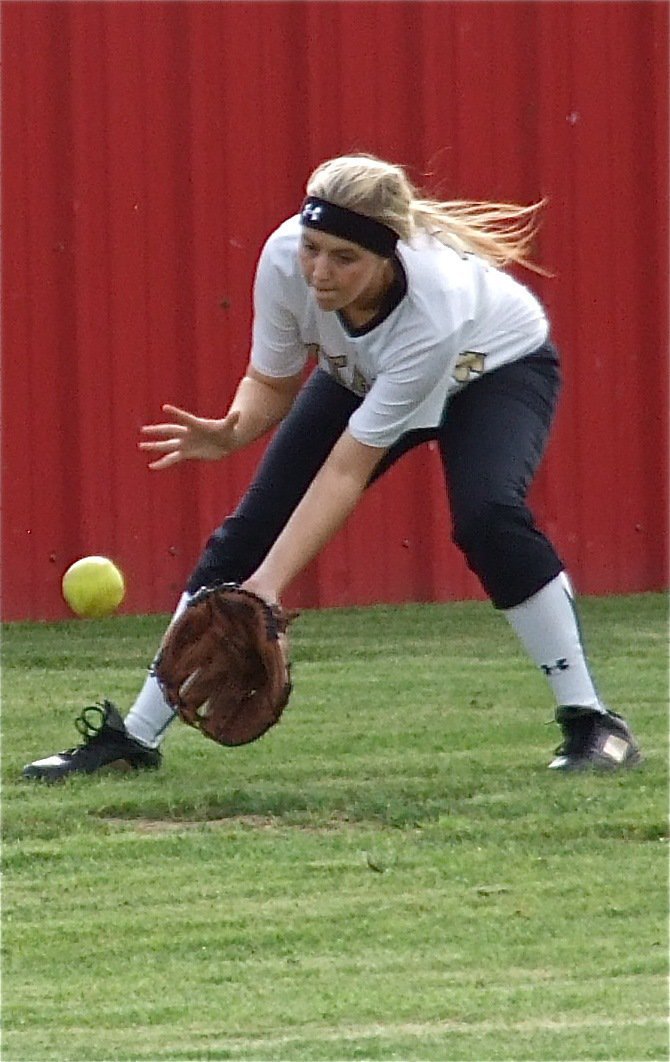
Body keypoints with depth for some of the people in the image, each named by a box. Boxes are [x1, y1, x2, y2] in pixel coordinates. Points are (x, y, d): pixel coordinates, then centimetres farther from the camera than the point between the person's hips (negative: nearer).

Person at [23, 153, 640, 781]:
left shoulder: (436, 308, -42)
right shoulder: (286, 258, -32)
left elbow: (347, 471, -37)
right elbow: (271, 383, -14)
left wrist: (268, 586, -41)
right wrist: (233, 431, -37)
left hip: (497, 368, -5)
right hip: (364, 374, 5)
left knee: (487, 516, -32)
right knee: (253, 527, -6)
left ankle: (590, 723, -18)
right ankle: (135, 737, 2)